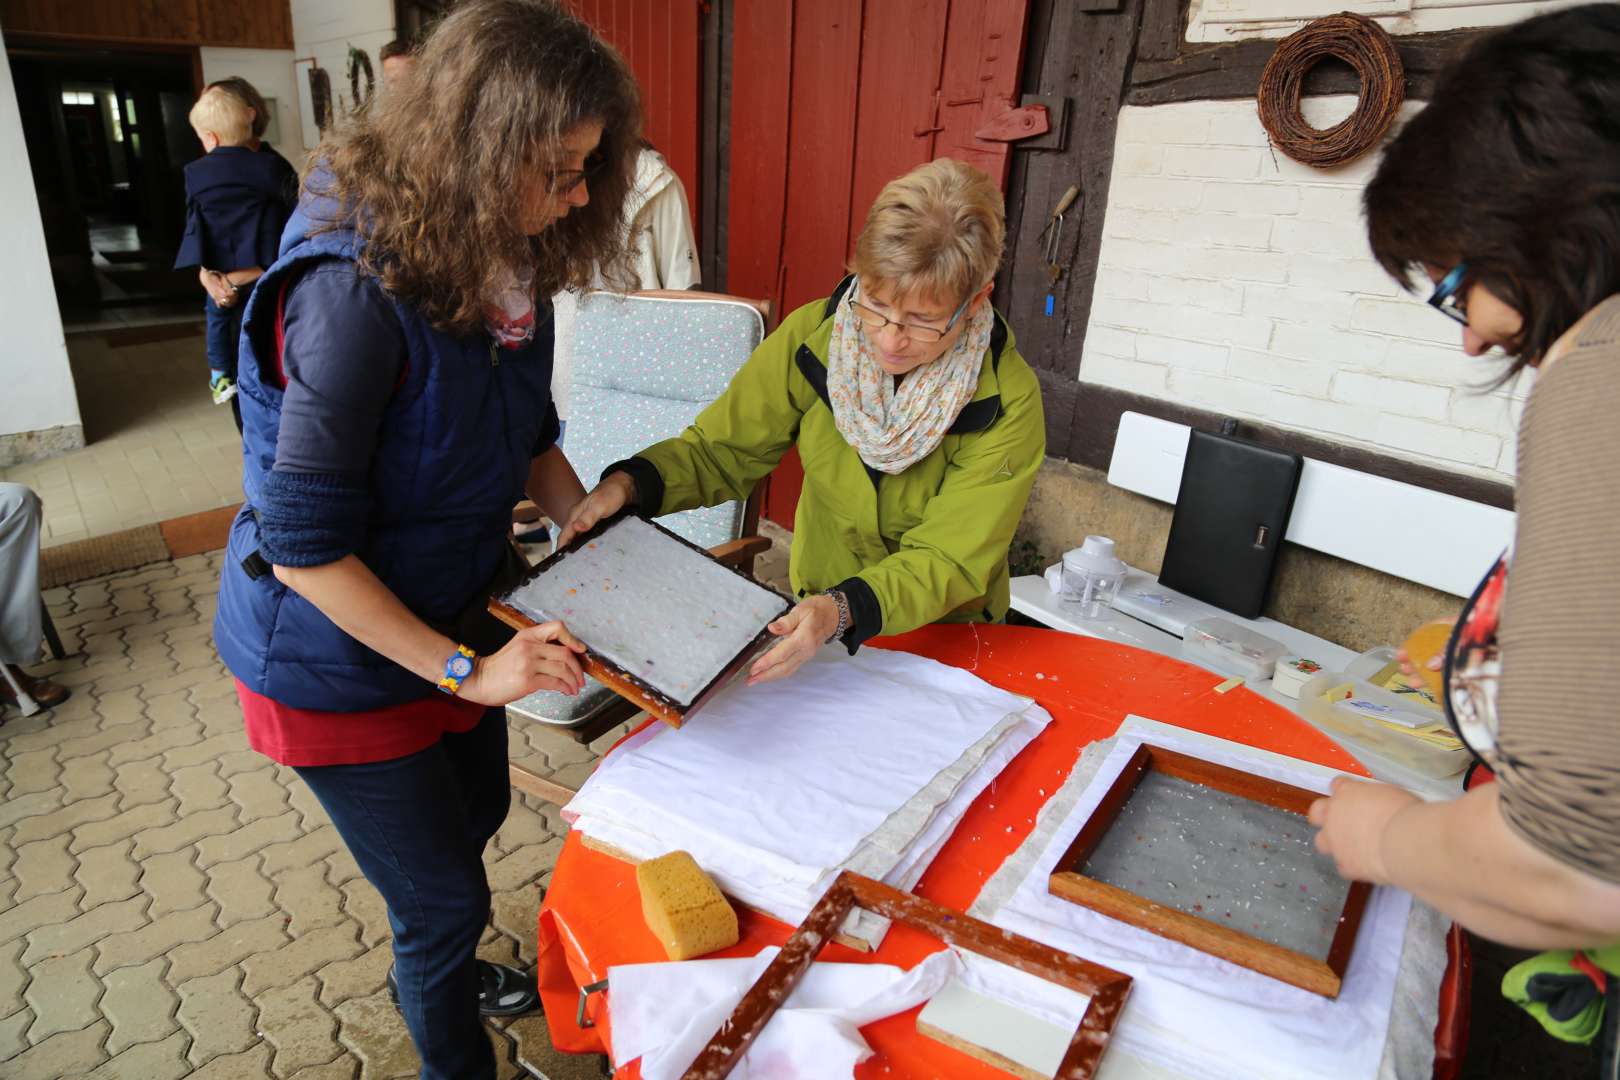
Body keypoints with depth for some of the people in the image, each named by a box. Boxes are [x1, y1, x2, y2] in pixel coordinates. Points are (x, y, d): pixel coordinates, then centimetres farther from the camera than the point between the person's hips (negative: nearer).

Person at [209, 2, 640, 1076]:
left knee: (475, 810, 28)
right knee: (445, 893, 8)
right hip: (338, 655, -8)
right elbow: (303, 545, -27)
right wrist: (466, 671, -25)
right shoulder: (358, 291, -30)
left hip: (454, 607, 8)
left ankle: (436, 970, 59)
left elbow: (526, 438, 7)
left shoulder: (503, 260, -6)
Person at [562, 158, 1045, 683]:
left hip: (945, 640, -2)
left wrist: (843, 609, -39)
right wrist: (628, 483, -24)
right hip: (809, 618, 3)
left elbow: (946, 561, -21)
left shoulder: (1008, 403, -19)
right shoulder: (812, 336, -13)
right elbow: (718, 450, -5)